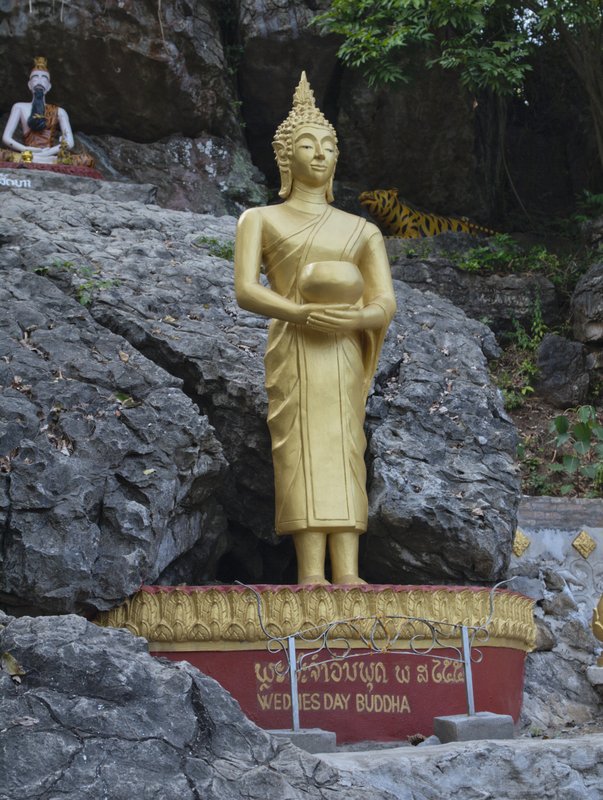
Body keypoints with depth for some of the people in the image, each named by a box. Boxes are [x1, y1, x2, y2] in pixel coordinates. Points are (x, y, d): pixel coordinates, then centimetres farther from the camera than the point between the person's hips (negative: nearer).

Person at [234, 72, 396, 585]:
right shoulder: (260, 220, 14)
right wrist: (305, 313, -17)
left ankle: (347, 573, -18)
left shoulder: (362, 231, 21)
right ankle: (311, 573, -23)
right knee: (301, 449, -15)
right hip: (292, 349, -2)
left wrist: (357, 319, -16)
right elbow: (246, 291, -1)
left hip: (344, 354, 3)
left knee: (343, 452, -9)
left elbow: (386, 303, 9)